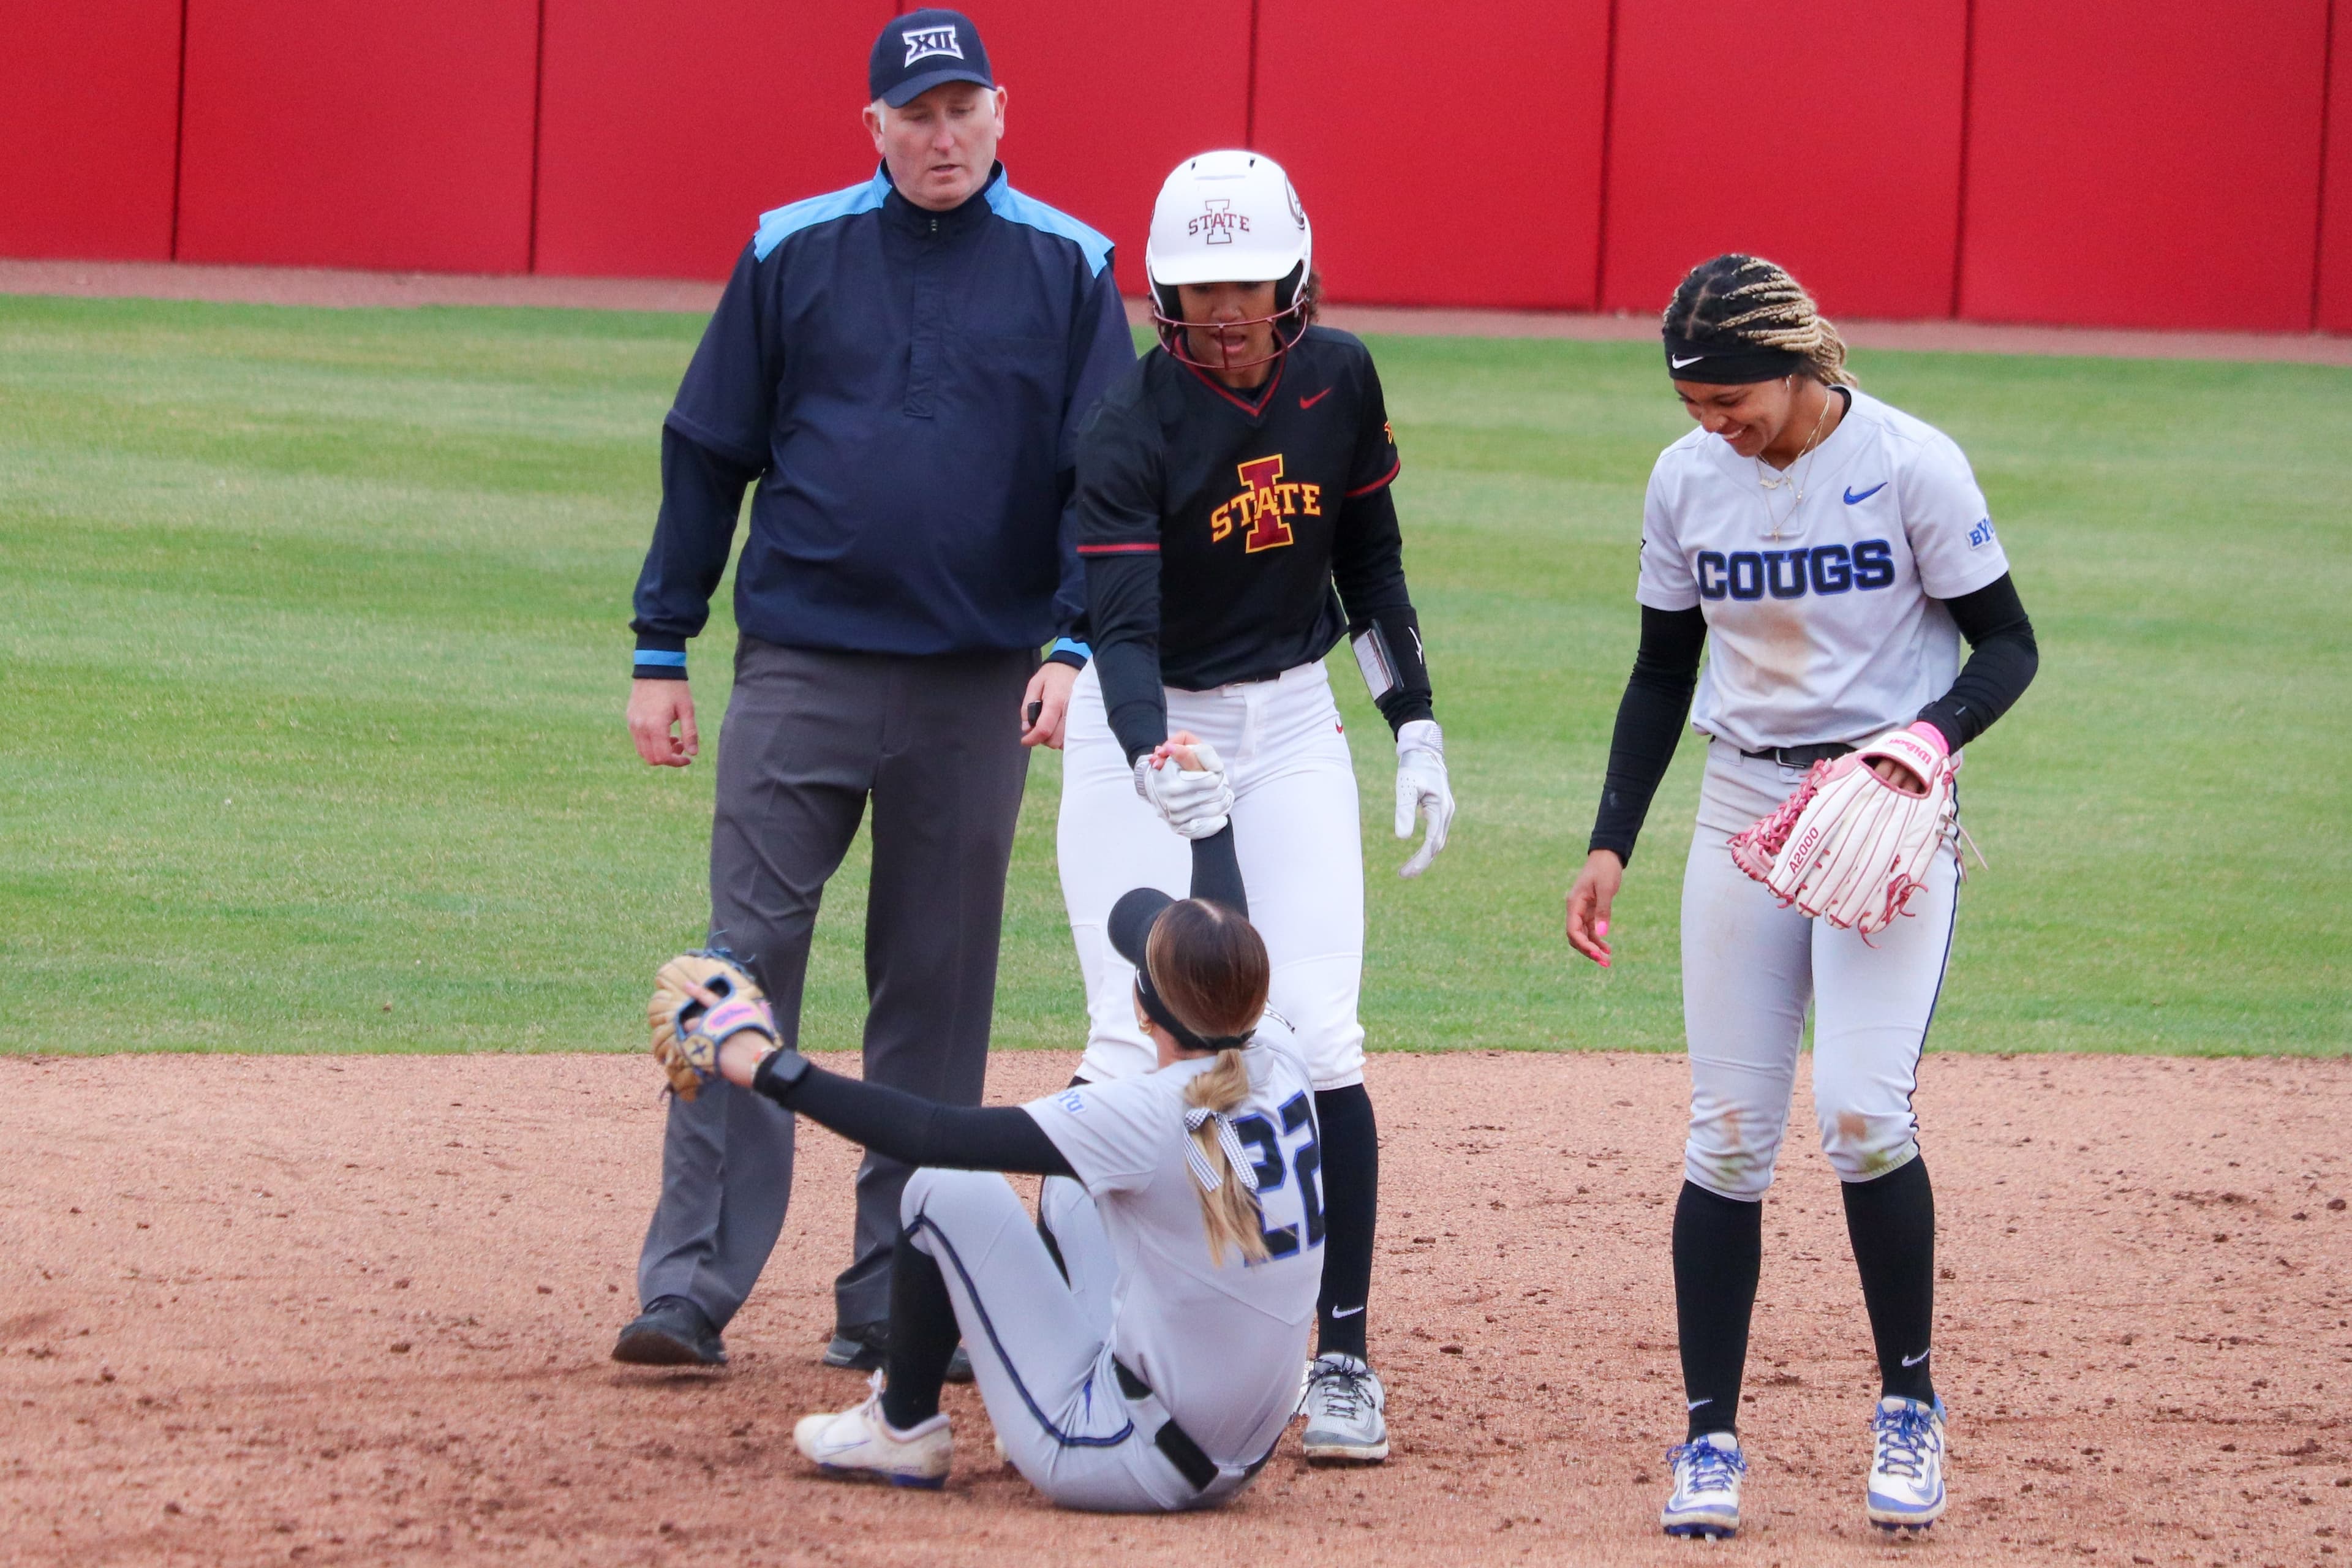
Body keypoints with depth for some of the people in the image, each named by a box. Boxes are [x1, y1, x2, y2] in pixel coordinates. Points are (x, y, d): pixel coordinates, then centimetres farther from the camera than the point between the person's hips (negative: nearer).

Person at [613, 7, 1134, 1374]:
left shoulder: (1070, 270, 4)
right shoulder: (793, 255, 4)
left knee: (939, 991, 6)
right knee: (749, 965, -7)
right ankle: (692, 1285, -7)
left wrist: (1075, 645, -11)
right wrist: (662, 653, 4)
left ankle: (894, 1304, 12)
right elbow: (708, 453, 7)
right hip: (801, 664, -1)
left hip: (978, 686, 1)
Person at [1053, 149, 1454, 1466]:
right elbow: (1122, 627, -29)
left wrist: (1415, 726, 6)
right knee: (1136, 1046, -10)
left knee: (1316, 1036, -8)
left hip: (1291, 725, 3)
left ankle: (1343, 1356, -3)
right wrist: (1152, 760, -46)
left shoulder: (1340, 381, -6)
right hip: (1144, 727, -3)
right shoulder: (1132, 427, -19)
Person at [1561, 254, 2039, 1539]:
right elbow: (1662, 675, 12)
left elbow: (2006, 642, -4)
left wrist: (1934, 734, -23)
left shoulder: (1913, 466, -11)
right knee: (1727, 1134, 0)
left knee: (1862, 1113, -17)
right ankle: (1709, 1437, 6)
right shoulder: (1686, 482, 2)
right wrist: (1611, 844, 5)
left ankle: (1908, 1405, 1)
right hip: (1744, 806, 4)